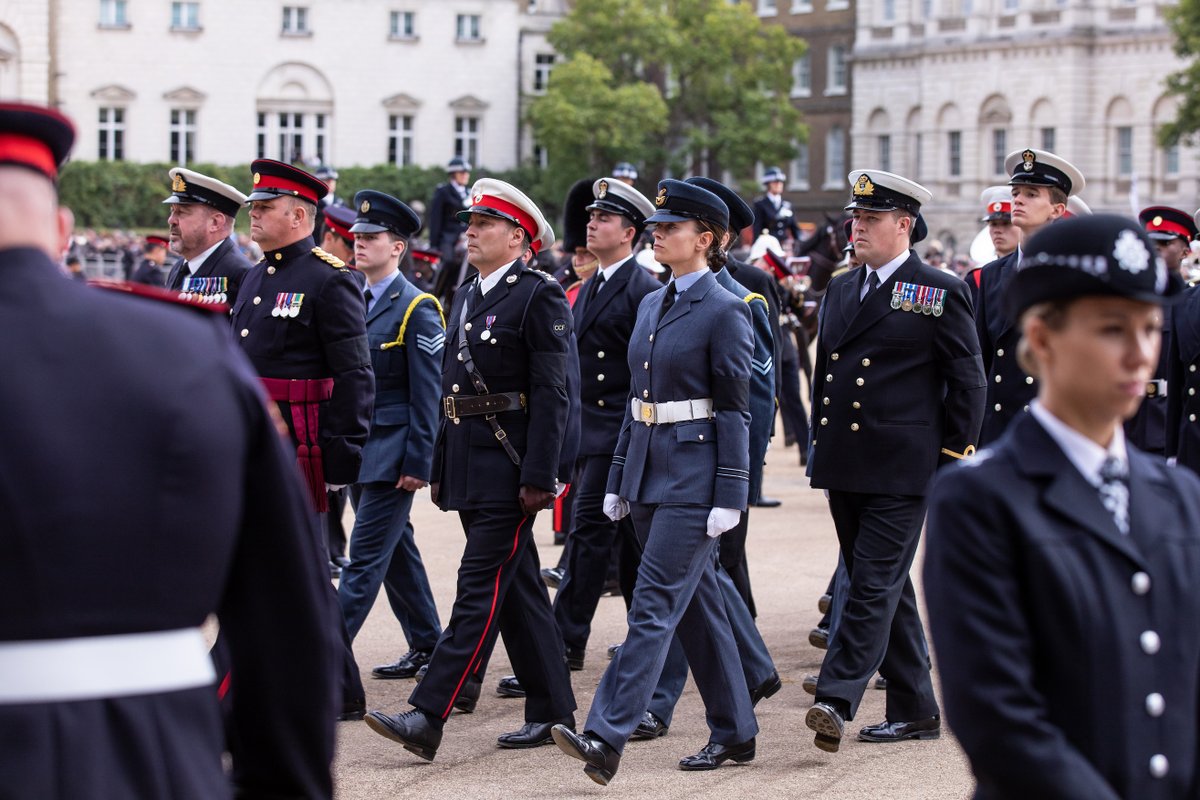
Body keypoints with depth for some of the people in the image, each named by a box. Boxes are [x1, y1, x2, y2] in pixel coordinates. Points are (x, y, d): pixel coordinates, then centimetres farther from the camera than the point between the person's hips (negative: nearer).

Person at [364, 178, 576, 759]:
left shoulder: (540, 297, -9)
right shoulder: (466, 298, 16)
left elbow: (551, 394, -14)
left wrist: (538, 477, -19)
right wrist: (439, 469, 17)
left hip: (511, 469, -9)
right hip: (468, 466, 9)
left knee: (481, 590, -9)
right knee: (518, 590, 12)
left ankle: (428, 718, -14)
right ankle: (552, 711, 20)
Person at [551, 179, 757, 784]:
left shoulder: (725, 312, -9)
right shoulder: (651, 305, 13)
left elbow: (734, 412, -10)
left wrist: (729, 499, -14)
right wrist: (618, 479, 15)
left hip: (693, 478, -8)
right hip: (649, 472, 8)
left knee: (655, 605, -11)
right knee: (696, 606, 13)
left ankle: (606, 739, -16)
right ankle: (735, 733, 22)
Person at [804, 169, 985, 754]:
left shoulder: (941, 293, -4)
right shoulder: (840, 290, 15)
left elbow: (968, 382, -3)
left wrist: (952, 460, -6)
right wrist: (820, 447, 16)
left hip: (901, 469, -7)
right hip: (844, 465, 7)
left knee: (875, 584, -11)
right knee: (886, 587, 11)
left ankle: (837, 701, -17)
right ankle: (915, 709, 19)